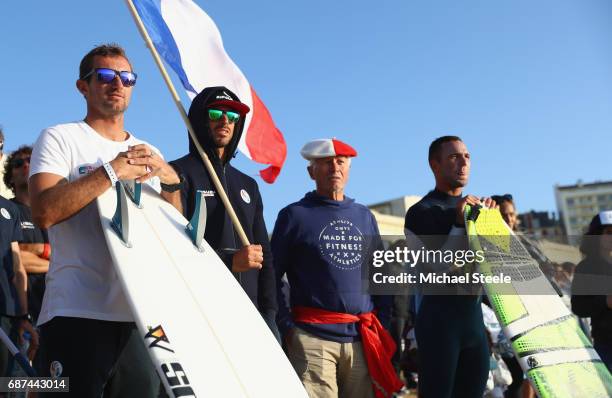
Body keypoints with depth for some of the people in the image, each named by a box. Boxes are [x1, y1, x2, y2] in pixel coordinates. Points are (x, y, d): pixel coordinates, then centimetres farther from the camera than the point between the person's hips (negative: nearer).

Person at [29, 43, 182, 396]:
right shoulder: (60, 138, 2)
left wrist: (171, 180, -1)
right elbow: (44, 213, -15)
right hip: (78, 313, -5)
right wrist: (112, 172, -13)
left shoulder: (150, 154, 19)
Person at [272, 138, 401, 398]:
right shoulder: (295, 215, 3)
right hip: (312, 338, -4)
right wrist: (286, 327, -7)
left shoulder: (364, 216, 16)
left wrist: (382, 324, 11)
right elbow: (272, 276, 1)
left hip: (363, 339, 4)